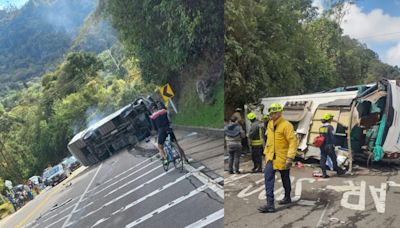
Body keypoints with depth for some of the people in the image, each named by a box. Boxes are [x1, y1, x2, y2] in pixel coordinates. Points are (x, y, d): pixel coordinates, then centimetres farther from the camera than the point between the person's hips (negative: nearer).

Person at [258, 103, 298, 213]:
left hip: (282, 157, -6)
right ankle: (270, 203, -7)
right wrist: (266, 153, 17)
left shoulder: (286, 125, -18)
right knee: (268, 176, -9)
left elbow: (293, 142, -21)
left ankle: (287, 198, 38)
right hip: (271, 156, 6)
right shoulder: (270, 124, 7)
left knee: (285, 179, 14)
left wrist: (290, 157, -26)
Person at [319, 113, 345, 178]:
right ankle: (338, 171, 25)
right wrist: (333, 144, -7)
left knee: (323, 159, 5)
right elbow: (332, 137, -15)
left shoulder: (321, 128, 8)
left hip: (322, 146, 6)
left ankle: (324, 173, 5)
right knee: (333, 158, 10)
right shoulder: (330, 127, -12)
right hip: (329, 146, -6)